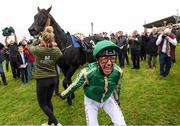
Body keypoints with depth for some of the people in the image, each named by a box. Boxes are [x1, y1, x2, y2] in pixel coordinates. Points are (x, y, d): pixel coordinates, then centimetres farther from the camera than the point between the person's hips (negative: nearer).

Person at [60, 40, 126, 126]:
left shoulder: (118, 71, -25)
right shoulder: (88, 72, -36)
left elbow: (117, 85, -2)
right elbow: (75, 84, -17)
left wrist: (116, 99, 15)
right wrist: (63, 95, 0)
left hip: (108, 99, 3)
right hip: (91, 100, -2)